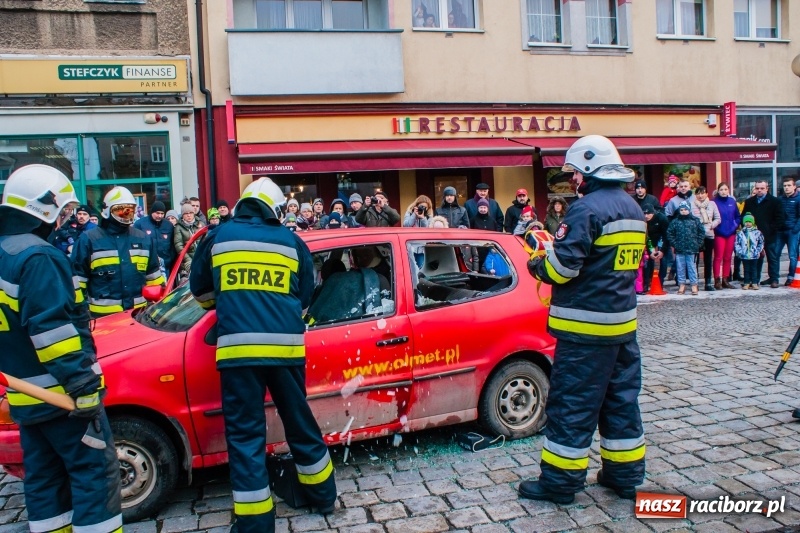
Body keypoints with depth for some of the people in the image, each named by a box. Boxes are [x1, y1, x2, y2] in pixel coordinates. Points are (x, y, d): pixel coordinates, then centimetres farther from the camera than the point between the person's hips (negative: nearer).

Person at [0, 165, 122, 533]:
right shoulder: (36, 256, -18)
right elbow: (51, 329, -24)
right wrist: (82, 385, -23)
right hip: (58, 392, -10)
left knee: (44, 475, 16)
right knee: (95, 469, -2)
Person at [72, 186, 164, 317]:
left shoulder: (144, 238, 9)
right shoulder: (89, 239, -4)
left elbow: (153, 273, 14)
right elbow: (77, 276, -2)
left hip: (138, 311, 4)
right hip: (103, 313, -3)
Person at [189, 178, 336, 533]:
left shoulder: (219, 236, 11)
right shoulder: (292, 242, 11)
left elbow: (200, 291, 23)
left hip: (239, 346, -2)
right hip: (285, 345, 2)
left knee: (245, 433, 6)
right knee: (299, 422, 18)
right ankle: (323, 496, 34)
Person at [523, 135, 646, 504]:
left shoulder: (588, 209, -17)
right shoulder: (632, 209, 12)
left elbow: (562, 266, -21)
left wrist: (537, 264, -1)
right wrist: (552, 257, 16)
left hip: (586, 323, -9)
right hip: (623, 320, 9)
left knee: (572, 403, 0)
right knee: (621, 398, 16)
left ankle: (560, 481, 10)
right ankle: (625, 475, 27)